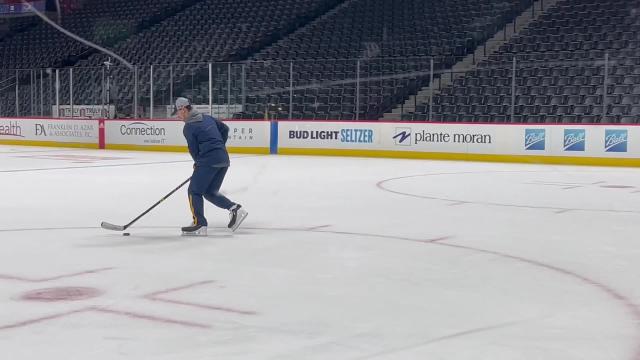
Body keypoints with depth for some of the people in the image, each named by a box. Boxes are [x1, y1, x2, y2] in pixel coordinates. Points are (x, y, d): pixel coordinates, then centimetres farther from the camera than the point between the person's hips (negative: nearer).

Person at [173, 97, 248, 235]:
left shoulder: (188, 127, -6)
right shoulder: (207, 118, 17)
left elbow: (194, 150, -3)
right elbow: (225, 129, 23)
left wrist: (198, 163, 15)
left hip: (209, 160, -8)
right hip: (224, 159, 8)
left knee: (194, 191, 2)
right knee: (210, 192, 16)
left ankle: (199, 224, -1)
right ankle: (235, 208, 2)